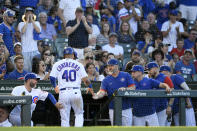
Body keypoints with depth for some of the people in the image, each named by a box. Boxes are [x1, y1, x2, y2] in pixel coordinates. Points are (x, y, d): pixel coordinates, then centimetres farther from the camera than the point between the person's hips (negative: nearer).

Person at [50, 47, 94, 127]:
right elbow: (85, 79, 1)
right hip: (76, 92, 0)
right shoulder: (78, 64, 6)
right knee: (79, 114, 15)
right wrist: (90, 87, 20)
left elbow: (52, 78, 2)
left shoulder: (57, 64, 7)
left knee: (64, 118, 5)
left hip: (63, 93, 0)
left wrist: (55, 87, 22)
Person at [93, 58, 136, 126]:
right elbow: (102, 92, -10)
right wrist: (97, 96, -33)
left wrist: (125, 89, -24)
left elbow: (133, 88, -3)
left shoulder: (126, 75, 2)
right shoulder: (106, 80, 3)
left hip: (126, 109, 0)